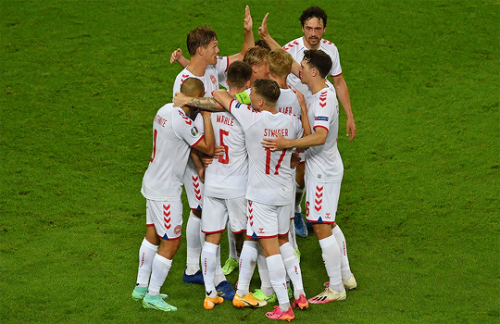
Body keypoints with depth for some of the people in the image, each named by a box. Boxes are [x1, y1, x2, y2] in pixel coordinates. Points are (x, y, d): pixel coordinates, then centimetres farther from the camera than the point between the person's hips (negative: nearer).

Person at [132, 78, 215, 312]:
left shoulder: (165, 110, 3)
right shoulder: (181, 120, -25)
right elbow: (208, 147, -20)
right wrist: (206, 115, -17)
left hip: (152, 185, 9)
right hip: (166, 191, -9)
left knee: (152, 236, 20)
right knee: (170, 244, 1)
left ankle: (141, 287, 31)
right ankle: (152, 295, 9)